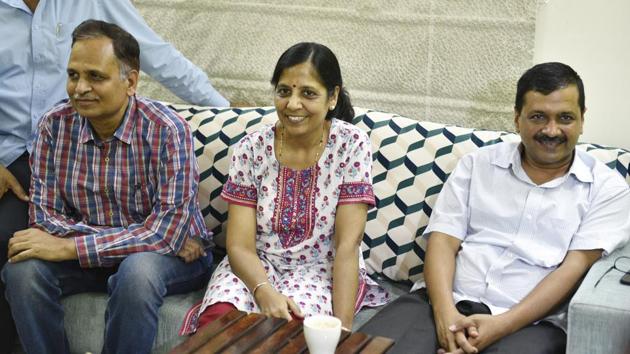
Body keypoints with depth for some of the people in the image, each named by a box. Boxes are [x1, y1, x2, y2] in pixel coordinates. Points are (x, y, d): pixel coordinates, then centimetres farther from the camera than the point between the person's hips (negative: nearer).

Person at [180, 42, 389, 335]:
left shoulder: (351, 145, -9)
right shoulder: (251, 149, -5)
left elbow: (348, 245, -13)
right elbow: (240, 246, -9)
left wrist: (342, 326, -24)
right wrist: (265, 293, -30)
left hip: (322, 270, -1)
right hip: (255, 268, 2)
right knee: (218, 319, -30)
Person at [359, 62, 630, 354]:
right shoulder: (477, 164, 12)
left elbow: (575, 267, -4)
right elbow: (442, 241, 5)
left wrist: (501, 326, -16)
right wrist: (445, 314, -15)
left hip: (529, 322, -1)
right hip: (447, 303, 2)